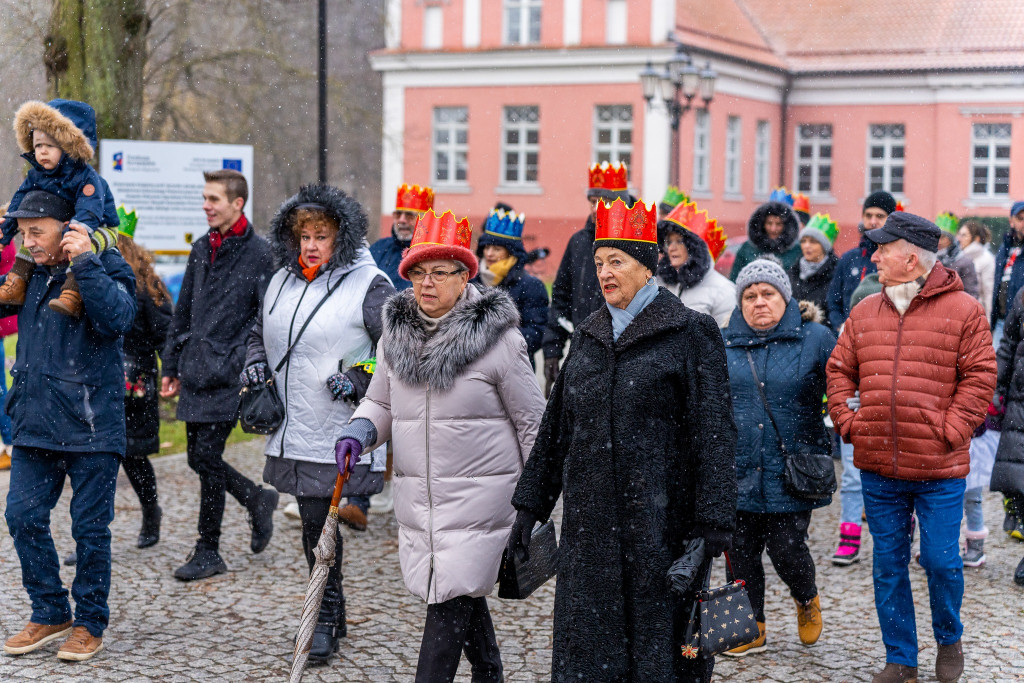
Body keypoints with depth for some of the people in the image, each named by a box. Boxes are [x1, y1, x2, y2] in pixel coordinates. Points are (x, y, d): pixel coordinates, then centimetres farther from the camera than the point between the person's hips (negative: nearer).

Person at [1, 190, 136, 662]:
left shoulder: (107, 270, -7)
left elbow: (116, 318, -24)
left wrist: (85, 263, -25)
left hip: (91, 425, -5)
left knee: (90, 527, 3)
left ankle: (89, 623, 17)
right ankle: (49, 614, 20)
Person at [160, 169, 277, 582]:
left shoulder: (259, 253, -8)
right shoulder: (201, 249, 14)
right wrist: (171, 366, 17)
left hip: (228, 376, -7)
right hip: (196, 372, 7)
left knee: (207, 457, -6)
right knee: (198, 458, 10)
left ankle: (208, 552, 5)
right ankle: (258, 501, 32)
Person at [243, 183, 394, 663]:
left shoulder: (369, 285, -6)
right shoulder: (282, 281, 13)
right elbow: (260, 332, 28)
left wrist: (359, 380, -17)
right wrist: (255, 364, 9)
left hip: (339, 436, -6)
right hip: (293, 433, 6)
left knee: (320, 525, -7)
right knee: (313, 524, 13)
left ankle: (324, 621, 7)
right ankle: (333, 616, 27)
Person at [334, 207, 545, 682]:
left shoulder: (497, 337, -9)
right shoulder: (396, 334, 6)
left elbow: (532, 422, -3)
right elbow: (380, 402, 18)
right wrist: (359, 433, -5)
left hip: (478, 498, -5)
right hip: (416, 497, 5)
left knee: (449, 604, -10)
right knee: (464, 598, 16)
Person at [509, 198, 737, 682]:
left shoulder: (690, 334, -4)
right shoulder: (588, 338, 13)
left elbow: (714, 432, -8)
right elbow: (556, 427, 17)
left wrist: (713, 523, -14)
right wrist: (530, 506, 15)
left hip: (659, 516, -5)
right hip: (590, 518, 5)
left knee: (659, 640, 1)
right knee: (585, 641, 5)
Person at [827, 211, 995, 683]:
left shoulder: (963, 310, -5)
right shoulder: (864, 313, 8)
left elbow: (979, 377, -5)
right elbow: (839, 371, 14)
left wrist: (950, 432, -12)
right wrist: (849, 423, 2)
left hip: (939, 469, -4)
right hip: (877, 467, 4)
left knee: (942, 562, 1)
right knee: (888, 565, 9)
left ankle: (949, 640, 28)